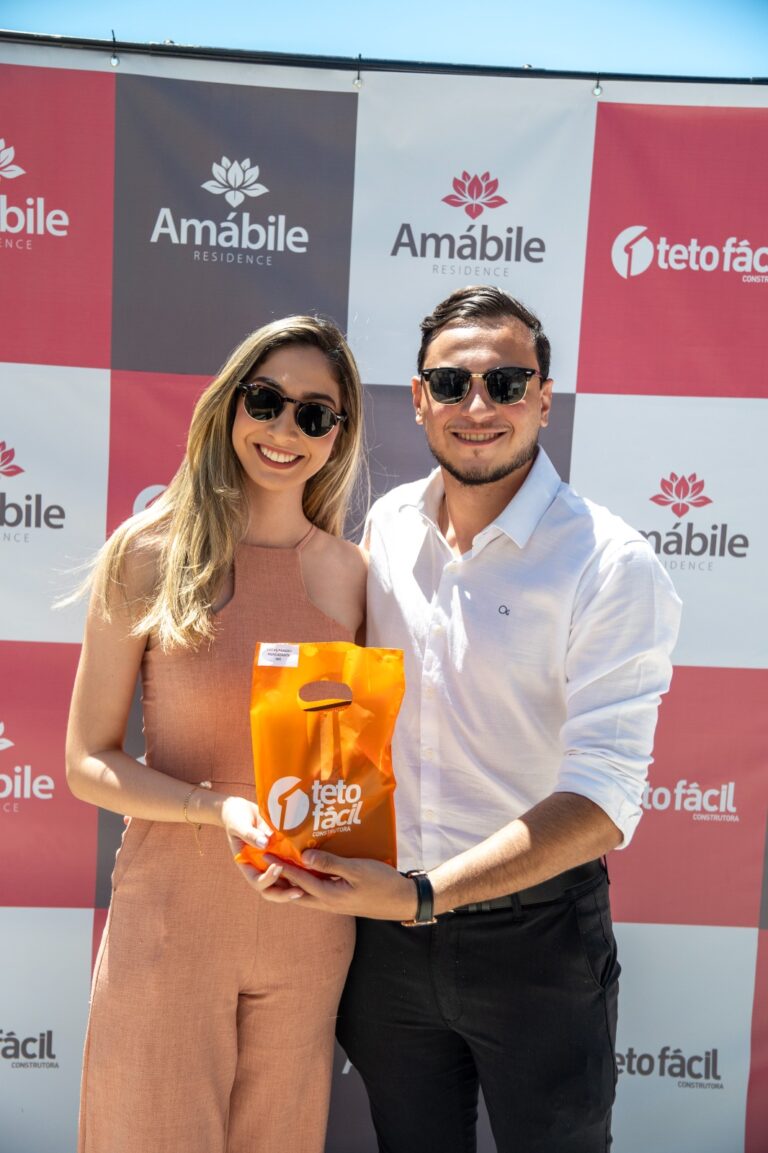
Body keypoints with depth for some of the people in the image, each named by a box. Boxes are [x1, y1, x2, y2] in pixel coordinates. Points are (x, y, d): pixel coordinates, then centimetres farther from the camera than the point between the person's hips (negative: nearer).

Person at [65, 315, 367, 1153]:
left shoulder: (349, 572, 0)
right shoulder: (151, 554, -9)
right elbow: (87, 763, -7)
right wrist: (219, 807, -21)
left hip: (311, 920, 3)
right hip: (172, 916, -3)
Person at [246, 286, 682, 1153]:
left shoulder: (610, 567, -18)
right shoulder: (387, 526, -2)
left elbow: (601, 804, -22)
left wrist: (423, 895, -29)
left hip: (533, 934, -4)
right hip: (385, 923, 4)